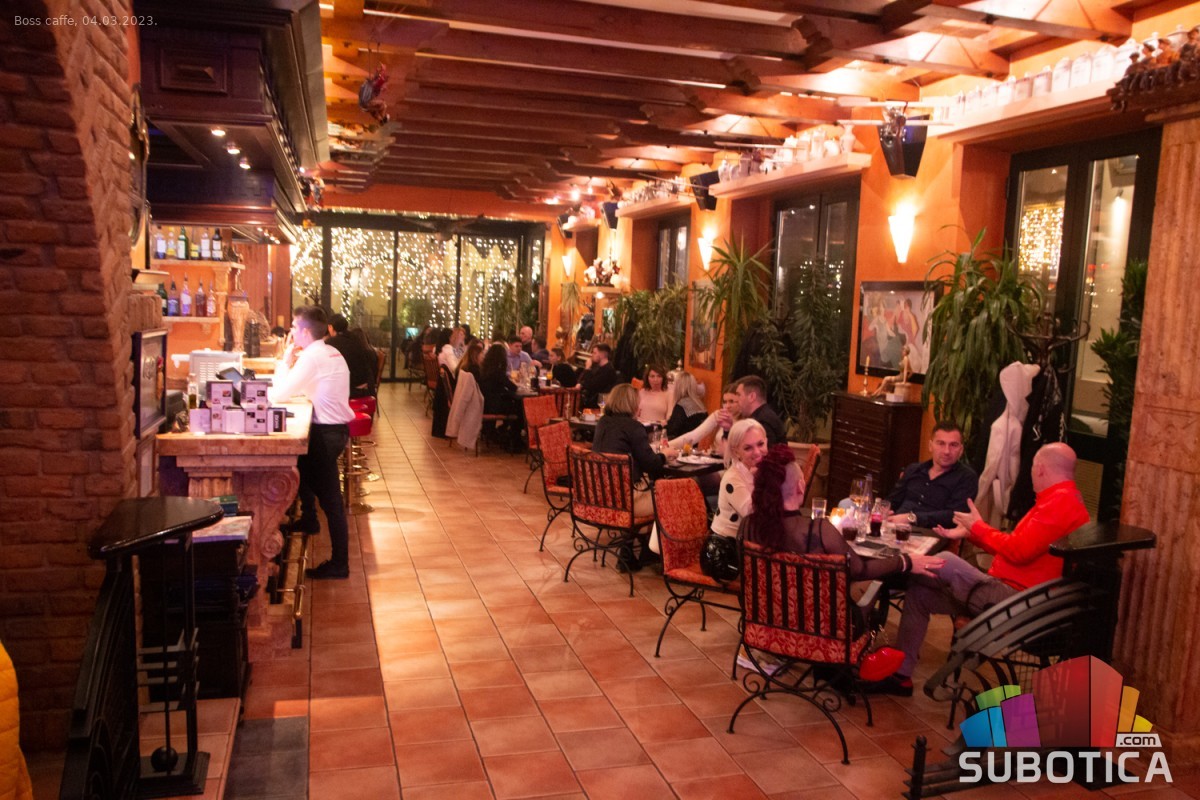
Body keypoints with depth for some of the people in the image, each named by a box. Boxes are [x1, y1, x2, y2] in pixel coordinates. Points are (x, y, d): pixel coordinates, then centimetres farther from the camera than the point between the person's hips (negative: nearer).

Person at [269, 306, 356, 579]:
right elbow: (297, 389, 18)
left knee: (330, 499, -3)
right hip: (336, 427, 10)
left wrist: (286, 358, -6)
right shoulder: (332, 353, 13)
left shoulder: (312, 356, -16)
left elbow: (278, 394, -15)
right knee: (302, 462, 30)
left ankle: (339, 564, 3)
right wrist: (291, 361, 8)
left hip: (327, 432, -10)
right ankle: (308, 519, 43)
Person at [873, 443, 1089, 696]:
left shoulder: (1061, 502, -15)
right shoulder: (1062, 499, 19)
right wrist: (970, 533, 19)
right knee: (919, 593, 6)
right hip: (1009, 592, 10)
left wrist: (978, 526, -7)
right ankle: (901, 675, 9)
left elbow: (1019, 551, -22)